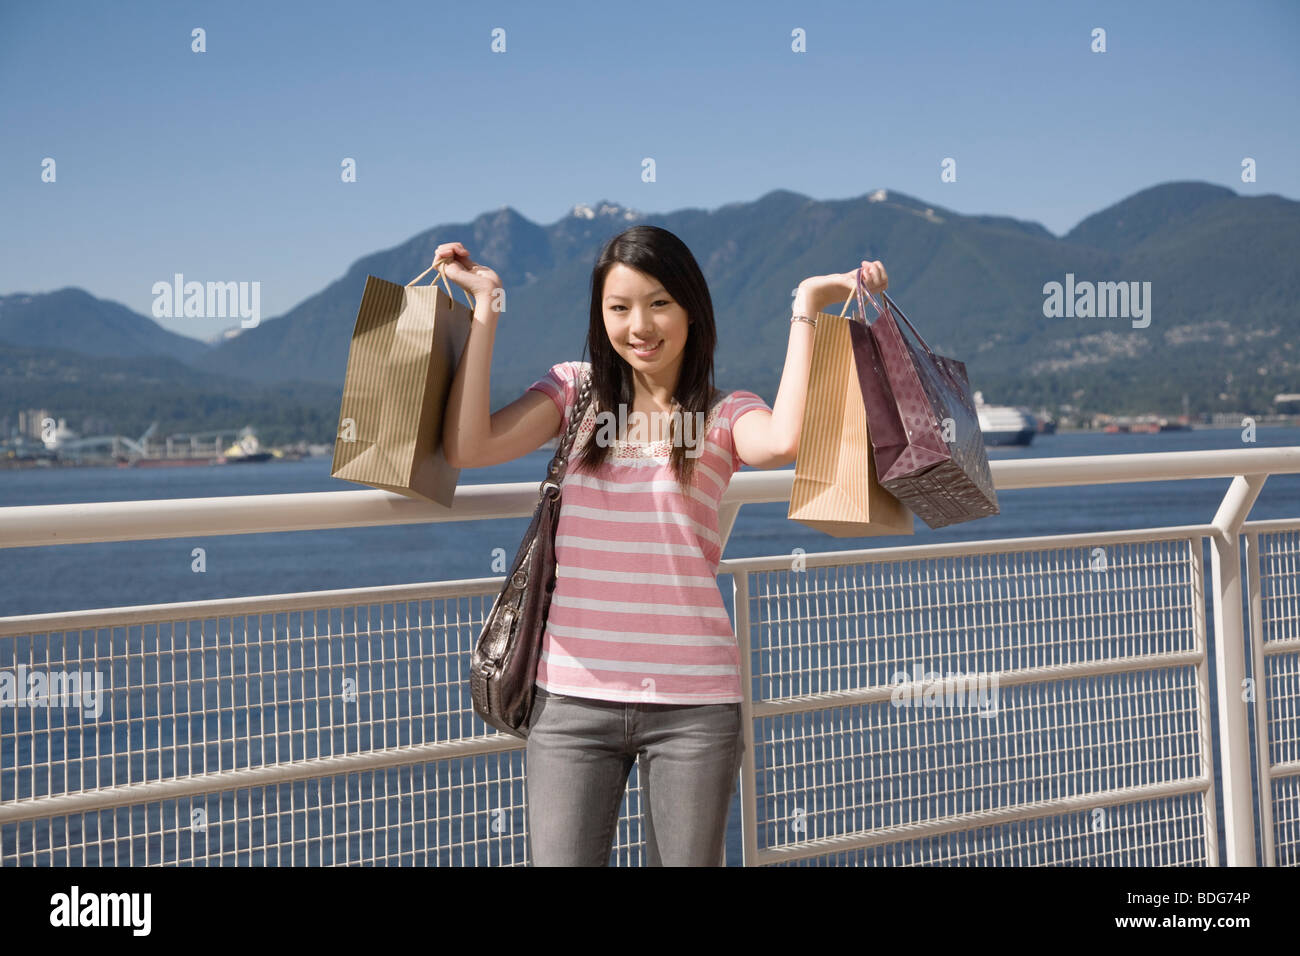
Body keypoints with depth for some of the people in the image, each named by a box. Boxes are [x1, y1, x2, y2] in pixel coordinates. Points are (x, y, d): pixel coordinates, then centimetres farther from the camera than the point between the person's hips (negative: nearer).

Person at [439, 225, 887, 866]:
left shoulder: (724, 415, 2)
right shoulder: (575, 390, 8)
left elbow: (781, 442, -22)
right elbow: (467, 447, -6)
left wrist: (806, 308, -14)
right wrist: (486, 305, -3)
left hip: (691, 703, -1)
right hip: (572, 698, 1)